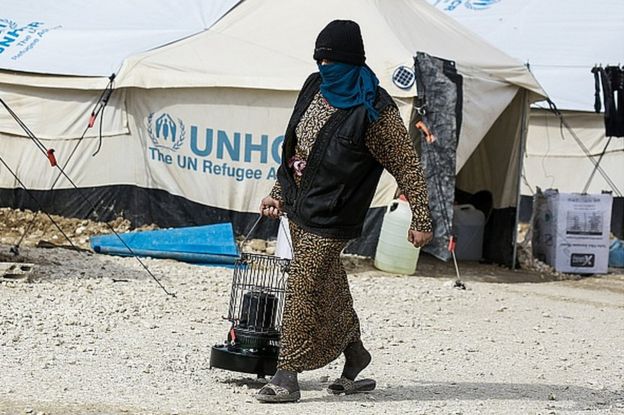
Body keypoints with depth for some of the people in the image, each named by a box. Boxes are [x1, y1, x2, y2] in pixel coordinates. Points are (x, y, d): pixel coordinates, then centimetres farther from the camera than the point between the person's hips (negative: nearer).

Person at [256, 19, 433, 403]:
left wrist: (421, 219, -16)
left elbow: (408, 165, -13)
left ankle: (287, 378, -6)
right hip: (298, 206, 8)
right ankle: (355, 360, 29)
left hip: (330, 219, -8)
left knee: (304, 290, -10)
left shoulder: (374, 111, -16)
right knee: (329, 287, 16)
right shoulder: (316, 88, 7)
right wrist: (279, 194, 20)